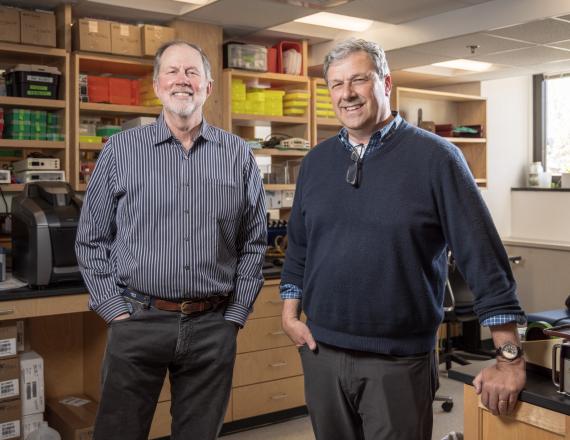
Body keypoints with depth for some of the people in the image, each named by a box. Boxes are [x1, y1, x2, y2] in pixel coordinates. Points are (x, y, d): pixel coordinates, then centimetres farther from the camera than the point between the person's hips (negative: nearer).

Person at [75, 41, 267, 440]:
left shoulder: (238, 155, 4)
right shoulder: (121, 150, 2)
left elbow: (254, 243, 7)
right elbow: (92, 240, 4)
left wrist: (235, 316, 2)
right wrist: (116, 311, -3)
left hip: (213, 328, 1)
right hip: (137, 322, -1)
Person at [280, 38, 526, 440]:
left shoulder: (434, 157, -9)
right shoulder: (316, 161, 7)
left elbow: (483, 254, -11)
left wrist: (509, 358, -13)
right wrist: (290, 314, 7)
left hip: (400, 361, -4)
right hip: (321, 352, 5)